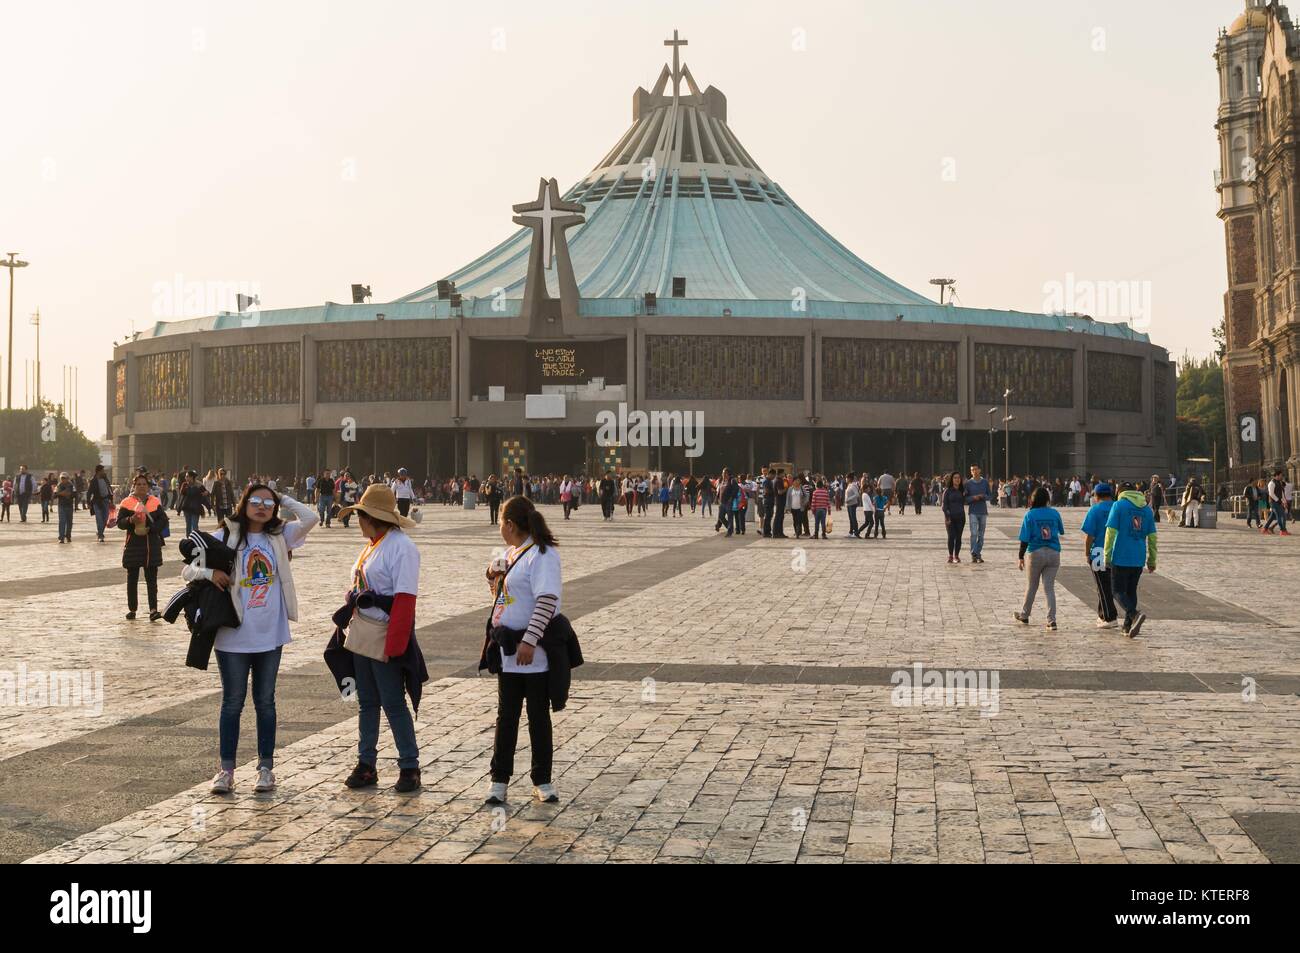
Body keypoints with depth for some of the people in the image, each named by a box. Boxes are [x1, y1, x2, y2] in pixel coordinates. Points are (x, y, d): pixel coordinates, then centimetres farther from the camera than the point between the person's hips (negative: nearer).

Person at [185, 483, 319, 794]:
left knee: (265, 701, 12)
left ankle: (266, 767, 20)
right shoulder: (224, 538, -3)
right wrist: (209, 573, -21)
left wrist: (283, 499, -1)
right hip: (233, 636, -2)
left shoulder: (279, 536, 3)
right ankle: (226, 769, 16)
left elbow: (311, 518, -11)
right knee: (232, 702, 7)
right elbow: (187, 570, -1)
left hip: (270, 635, 2)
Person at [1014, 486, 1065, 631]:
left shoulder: (1030, 514, -7)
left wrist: (1021, 557, -2)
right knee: (1049, 587, 2)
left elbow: (1025, 539, -9)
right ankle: (1052, 621, -6)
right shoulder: (1055, 513, 1)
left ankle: (1024, 616, 28)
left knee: (1032, 586, 14)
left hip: (1036, 553, -2)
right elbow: (1062, 532, 17)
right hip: (1054, 553, 2)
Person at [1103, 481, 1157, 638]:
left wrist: (1107, 557, -7)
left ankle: (1135, 614, -24)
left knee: (1118, 591, 0)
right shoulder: (1147, 509, 11)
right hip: (1139, 559, 5)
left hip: (1121, 557, -5)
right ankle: (1128, 626, 17)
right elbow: (1152, 537, 12)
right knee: (1131, 591, 17)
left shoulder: (1119, 505, -5)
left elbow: (1111, 533, -11)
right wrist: (1152, 560, 19)